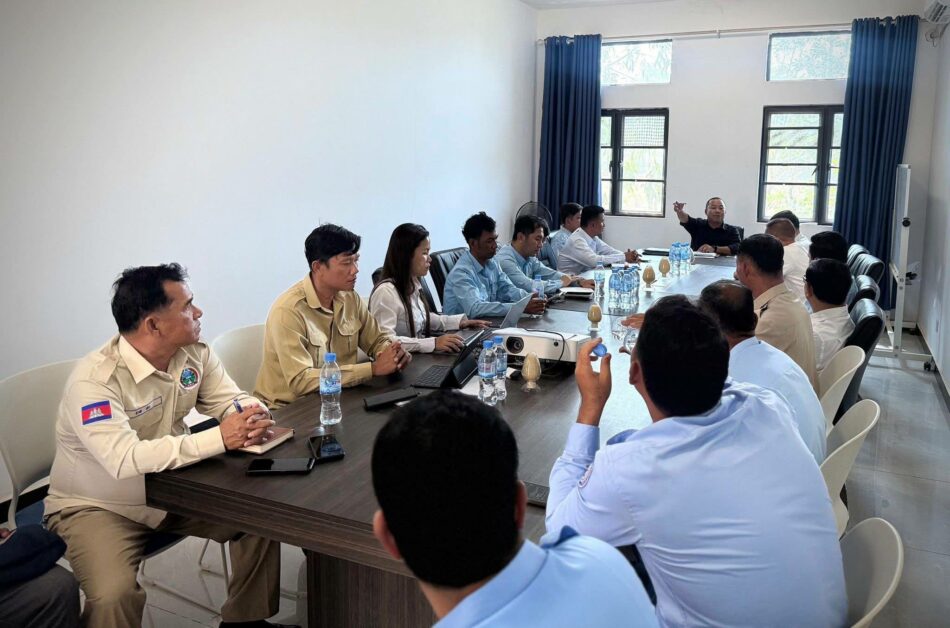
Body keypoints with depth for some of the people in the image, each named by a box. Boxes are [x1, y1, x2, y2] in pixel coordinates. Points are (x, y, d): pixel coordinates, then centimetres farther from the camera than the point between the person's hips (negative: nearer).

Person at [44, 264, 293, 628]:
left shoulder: (195, 353, -7)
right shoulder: (94, 380, -28)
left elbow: (234, 400, -3)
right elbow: (125, 459, -40)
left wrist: (253, 418, -29)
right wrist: (219, 439, -41)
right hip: (98, 507, -6)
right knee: (114, 595, -30)